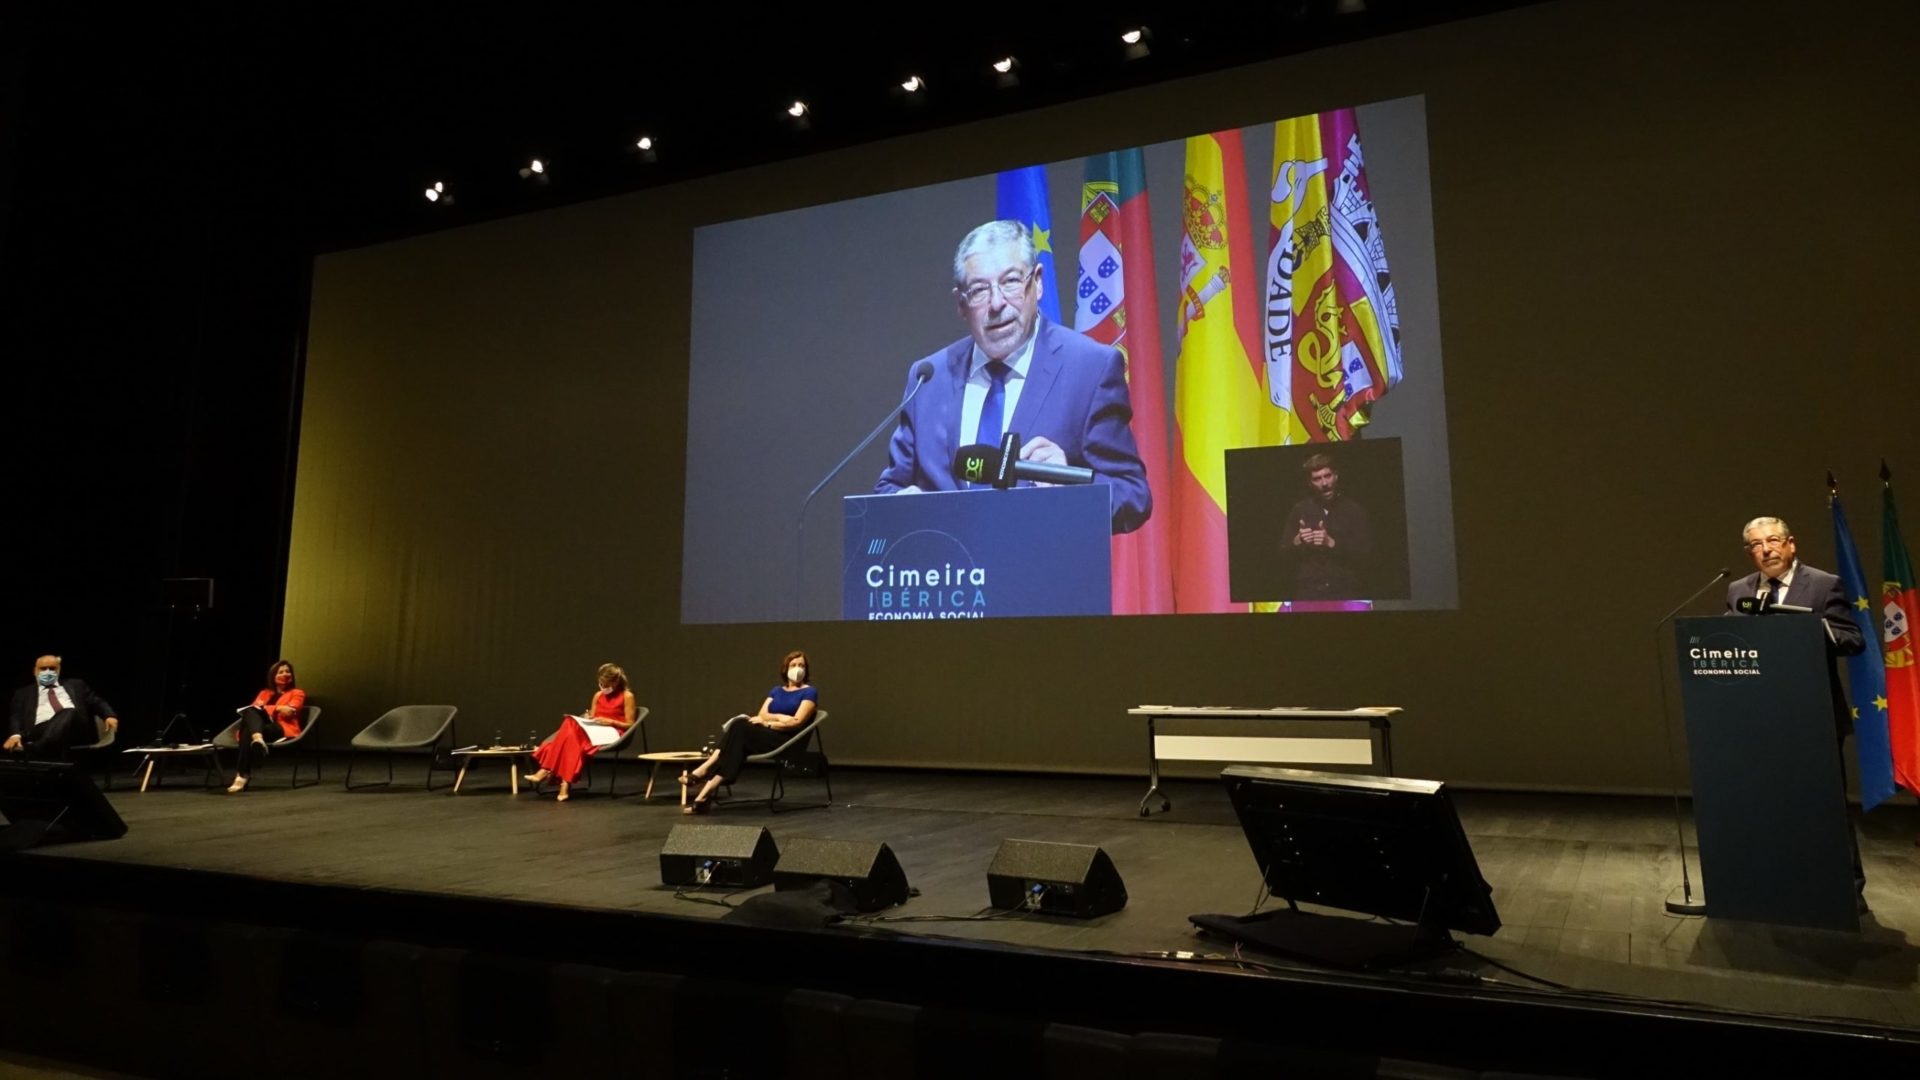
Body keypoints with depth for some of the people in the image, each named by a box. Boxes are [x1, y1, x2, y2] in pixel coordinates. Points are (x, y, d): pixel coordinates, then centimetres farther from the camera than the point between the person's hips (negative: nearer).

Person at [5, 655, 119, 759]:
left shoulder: (75, 685, 30)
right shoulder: (23, 693, 28)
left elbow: (97, 702, 21)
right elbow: (16, 716, 14)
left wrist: (109, 716, -2)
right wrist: (15, 735, -9)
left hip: (76, 727, 0)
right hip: (41, 731, 0)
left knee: (68, 713, -38)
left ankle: (36, 751, -52)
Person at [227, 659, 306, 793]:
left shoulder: (297, 693, 18)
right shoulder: (264, 693, 30)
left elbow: (289, 712, 0)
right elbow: (254, 707, 9)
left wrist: (265, 708, -6)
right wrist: (277, 708, -9)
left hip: (283, 729, -4)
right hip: (261, 725, 4)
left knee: (248, 731, -33)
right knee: (250, 711, -28)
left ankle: (242, 776, -42)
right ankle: (257, 739, -57)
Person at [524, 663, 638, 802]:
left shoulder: (627, 696, -1)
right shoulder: (598, 695, 18)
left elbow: (629, 724, -4)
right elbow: (591, 717, 19)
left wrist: (610, 721, -16)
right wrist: (586, 719, -4)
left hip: (612, 733, -6)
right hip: (594, 730, 6)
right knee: (570, 726, -30)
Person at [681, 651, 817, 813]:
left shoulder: (809, 692, 6)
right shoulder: (776, 691, 24)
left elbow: (797, 722, -6)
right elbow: (762, 715, 10)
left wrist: (768, 722, -6)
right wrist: (780, 717, -6)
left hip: (788, 742, -5)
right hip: (765, 736, 5)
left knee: (740, 728, -29)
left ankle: (704, 770, -32)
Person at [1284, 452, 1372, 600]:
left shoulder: (1355, 510, 7)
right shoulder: (1300, 510, 11)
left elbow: (1366, 550, -4)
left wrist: (1332, 543, -16)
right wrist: (1297, 542, -12)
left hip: (1347, 592, -1)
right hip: (1308, 592, 1)